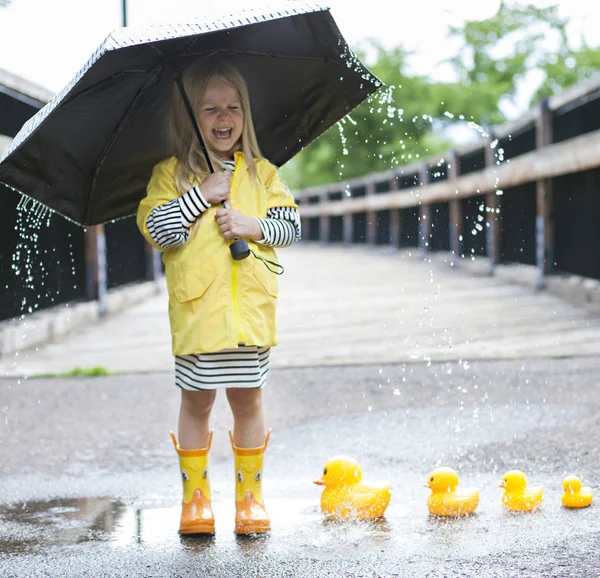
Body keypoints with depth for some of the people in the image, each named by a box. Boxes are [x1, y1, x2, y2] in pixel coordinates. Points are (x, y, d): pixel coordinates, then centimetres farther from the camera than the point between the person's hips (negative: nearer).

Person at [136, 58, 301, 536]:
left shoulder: (261, 172, 12)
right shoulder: (171, 173, 5)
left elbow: (292, 224, 8)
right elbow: (154, 228, -7)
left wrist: (253, 225, -10)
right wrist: (202, 195, -12)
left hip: (250, 306, 2)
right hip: (197, 309, -1)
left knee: (247, 398, 6)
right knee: (197, 401, 4)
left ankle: (251, 493, 16)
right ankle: (196, 496, 15)